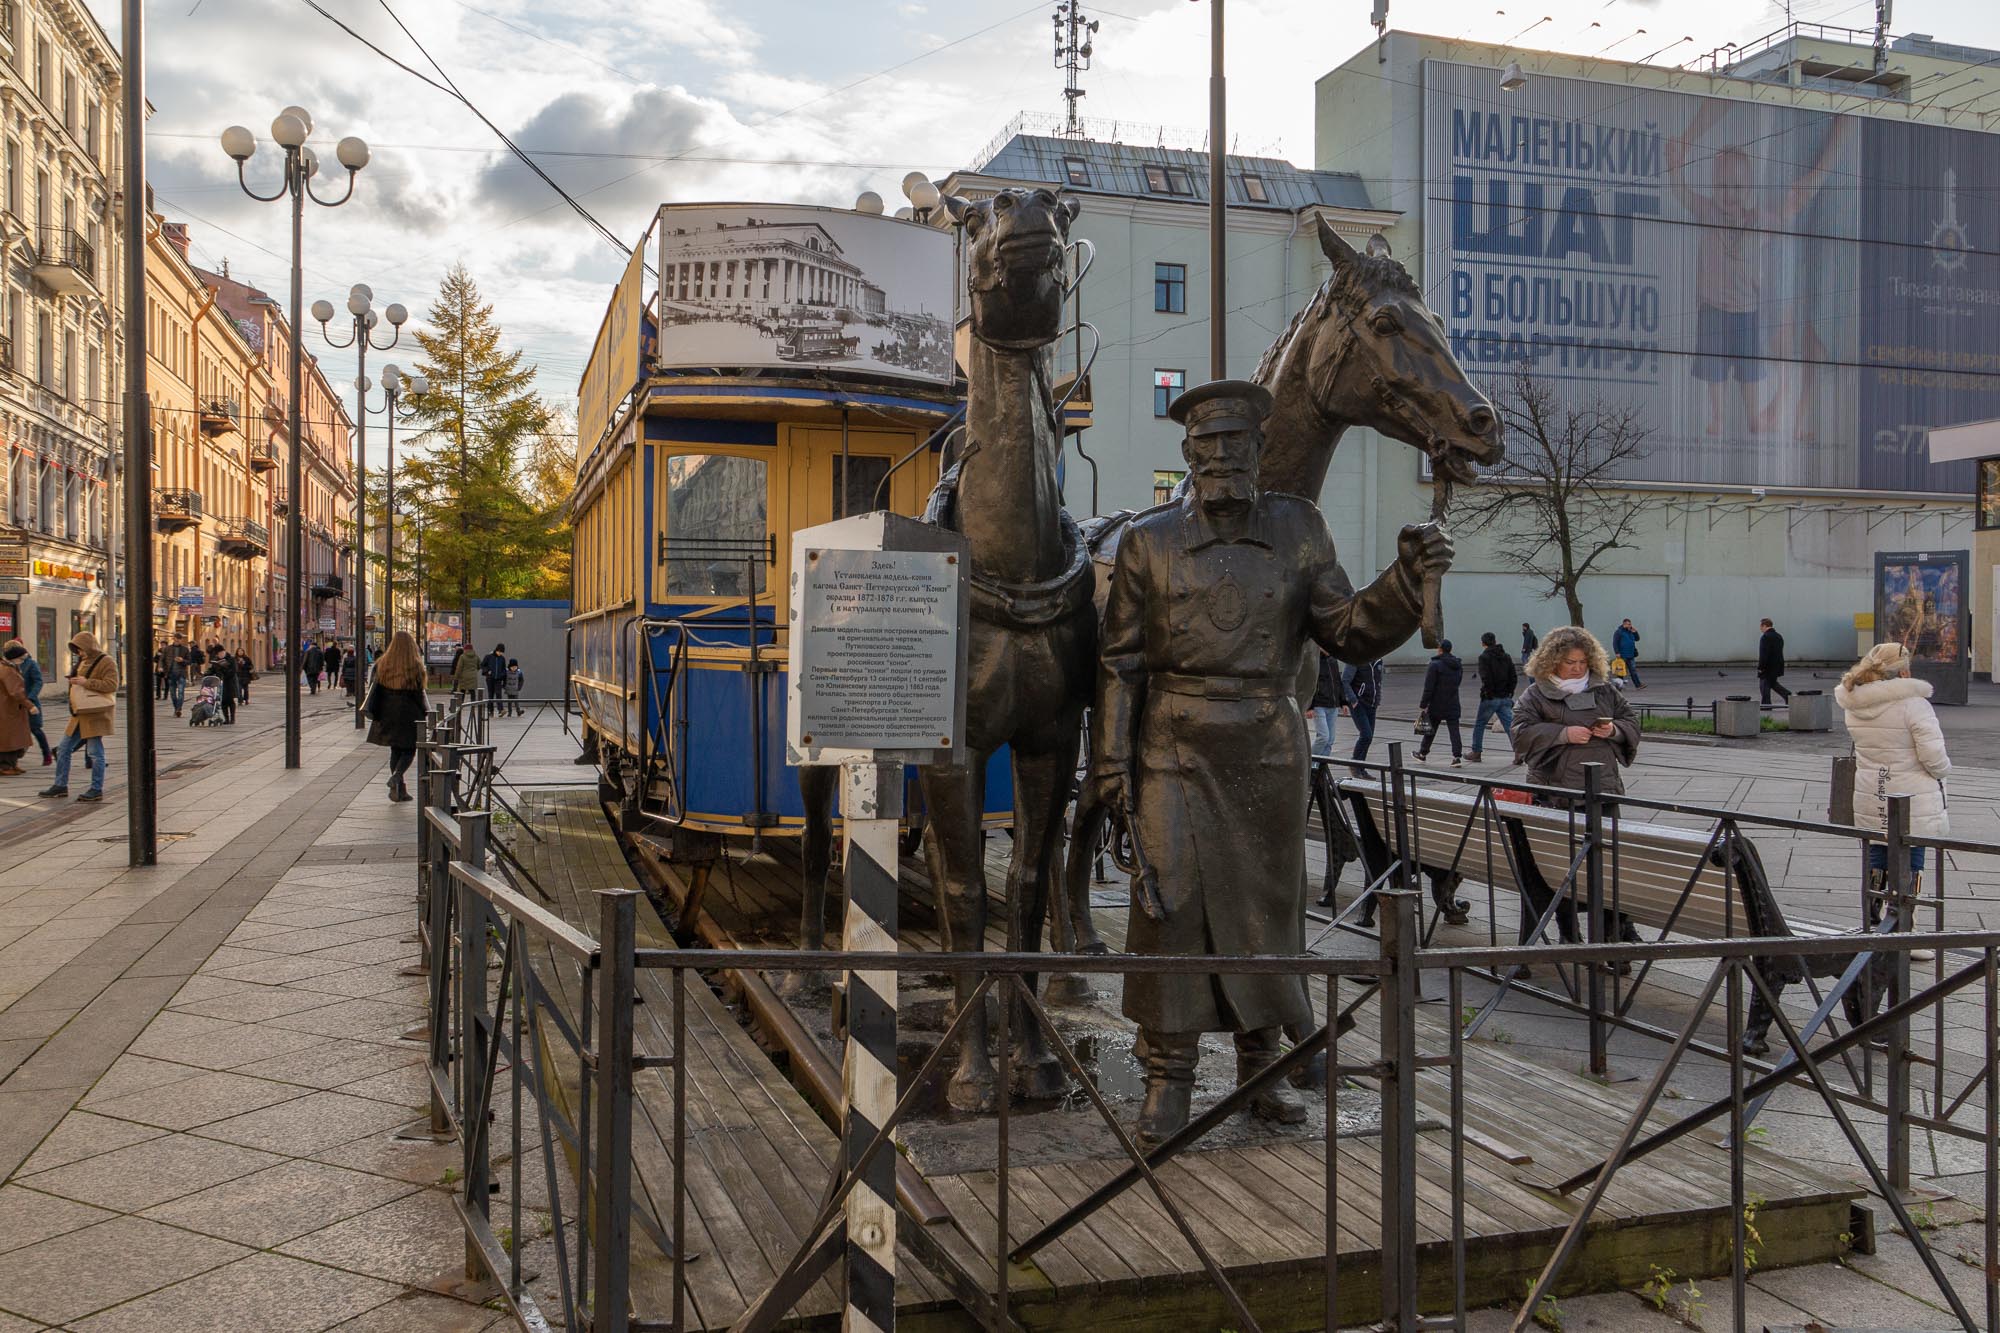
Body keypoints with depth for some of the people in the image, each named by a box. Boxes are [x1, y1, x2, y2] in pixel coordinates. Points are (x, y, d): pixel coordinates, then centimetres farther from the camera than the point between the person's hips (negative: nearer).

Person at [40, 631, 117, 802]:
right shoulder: (82, 662, 19)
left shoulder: (106, 662, -10)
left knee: (95, 753, -6)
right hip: (79, 714, 10)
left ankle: (97, 790, 1)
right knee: (63, 749, 12)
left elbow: (112, 685, -22)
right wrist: (74, 681, 11)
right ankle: (60, 785, 20)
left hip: (95, 715, -10)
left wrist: (86, 682, -22)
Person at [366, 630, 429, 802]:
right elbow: (419, 693, -7)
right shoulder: (415, 666, -10)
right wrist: (423, 714, 3)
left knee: (395, 750, 12)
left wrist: (371, 711, 2)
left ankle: (399, 790, 11)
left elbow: (376, 689, -1)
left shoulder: (383, 664, 0)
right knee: (409, 749, 7)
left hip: (389, 714, 4)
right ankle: (396, 776, -18)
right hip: (409, 714, -4)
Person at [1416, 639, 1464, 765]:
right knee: (1454, 730, 1)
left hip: (1437, 705, -4)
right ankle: (1456, 757, -8)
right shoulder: (1458, 665, 7)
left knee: (1430, 729, 11)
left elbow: (1429, 687, -16)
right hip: (1453, 704, 4)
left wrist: (1423, 705, -13)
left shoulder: (1435, 665, -14)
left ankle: (1423, 753, 26)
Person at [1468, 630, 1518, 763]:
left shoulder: (1484, 657, -9)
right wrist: (1509, 693, 11)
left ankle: (1476, 753, 18)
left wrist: (1487, 693, -8)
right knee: (1510, 726, 2)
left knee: (1479, 725, 12)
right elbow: (1514, 677, 8)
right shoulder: (1506, 656, 10)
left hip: (1490, 698, -5)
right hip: (1505, 698, 5)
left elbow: (1485, 678, -19)